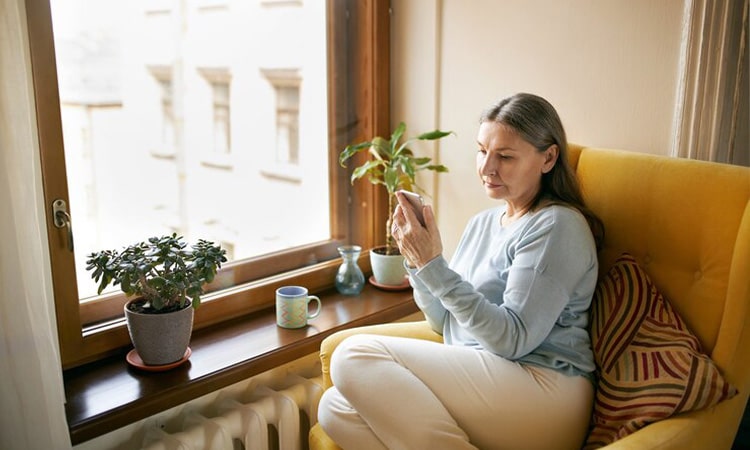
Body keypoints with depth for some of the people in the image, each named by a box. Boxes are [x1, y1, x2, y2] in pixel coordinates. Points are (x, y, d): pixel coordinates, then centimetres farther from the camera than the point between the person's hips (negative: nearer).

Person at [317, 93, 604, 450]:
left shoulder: (556, 226, -8)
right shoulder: (482, 223, 16)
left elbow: (513, 339, -17)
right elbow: (447, 323, 16)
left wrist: (434, 265, -20)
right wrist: (417, 261, -1)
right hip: (473, 378, 8)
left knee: (355, 355, -19)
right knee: (335, 408, -10)